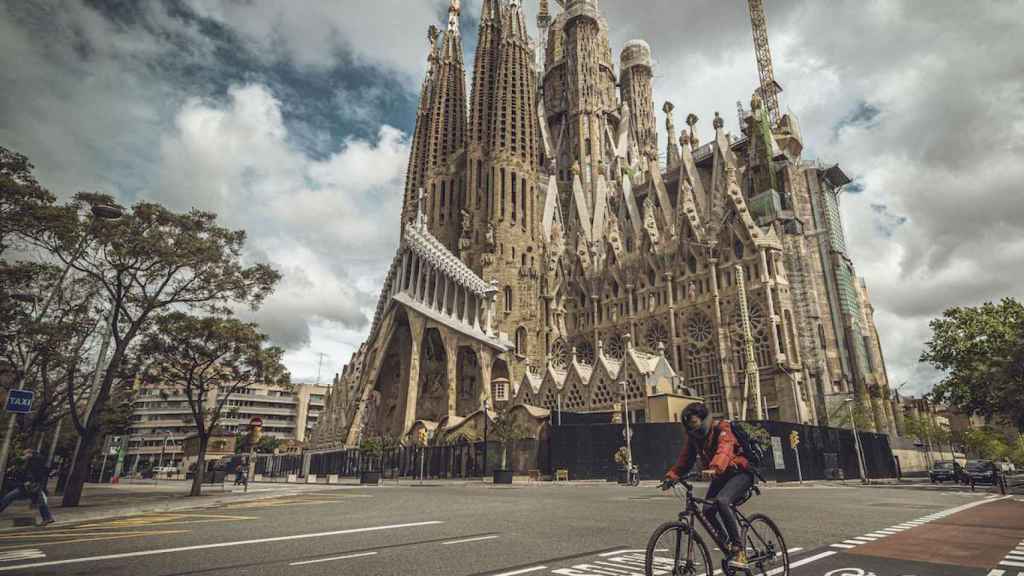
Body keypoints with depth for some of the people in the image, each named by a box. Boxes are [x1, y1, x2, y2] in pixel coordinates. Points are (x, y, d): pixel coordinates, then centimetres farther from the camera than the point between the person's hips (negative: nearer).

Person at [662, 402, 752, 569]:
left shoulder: (722, 428, -21)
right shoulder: (692, 436, -2)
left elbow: (724, 450, -40)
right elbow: (685, 459, -4)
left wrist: (714, 468, -58)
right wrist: (671, 476, -20)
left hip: (740, 472, -6)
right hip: (720, 476, 7)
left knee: (722, 501, -30)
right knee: (708, 509, -11)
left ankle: (739, 549, -20)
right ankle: (728, 548, 11)